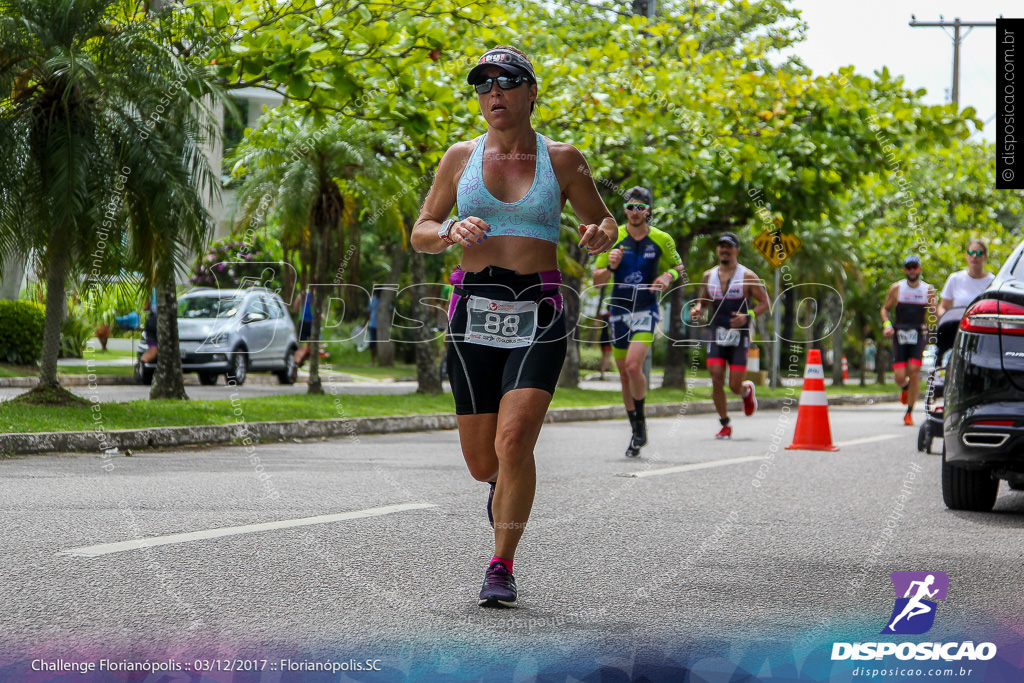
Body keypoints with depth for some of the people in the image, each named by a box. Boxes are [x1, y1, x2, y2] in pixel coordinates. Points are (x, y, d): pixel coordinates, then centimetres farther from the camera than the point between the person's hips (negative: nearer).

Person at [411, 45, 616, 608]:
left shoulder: (562, 159, 6)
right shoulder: (460, 157, 9)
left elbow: (603, 221, 15)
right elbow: (420, 233, 12)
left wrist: (600, 235, -9)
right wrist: (451, 233, -11)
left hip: (538, 315, -2)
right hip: (474, 313, 2)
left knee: (514, 442, -19)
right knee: (482, 464, 4)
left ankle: (501, 569, -8)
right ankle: (506, 485, 42)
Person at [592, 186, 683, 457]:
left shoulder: (662, 239, -2)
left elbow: (677, 266, 14)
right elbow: (597, 279, 2)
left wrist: (667, 277, -9)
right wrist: (611, 267, -19)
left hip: (647, 310, -3)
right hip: (619, 310, 3)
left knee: (633, 366, -21)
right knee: (624, 373, 7)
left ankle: (641, 422, -4)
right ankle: (636, 431, 20)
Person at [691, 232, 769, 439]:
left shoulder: (747, 277, -4)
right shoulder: (708, 276, 8)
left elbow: (764, 302, -2)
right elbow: (702, 300, 20)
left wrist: (748, 316, -20)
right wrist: (697, 309, -4)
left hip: (739, 336, -3)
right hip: (717, 335, 3)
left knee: (735, 386, -6)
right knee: (716, 380, -11)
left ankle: (747, 390, 32)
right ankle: (725, 426, 3)